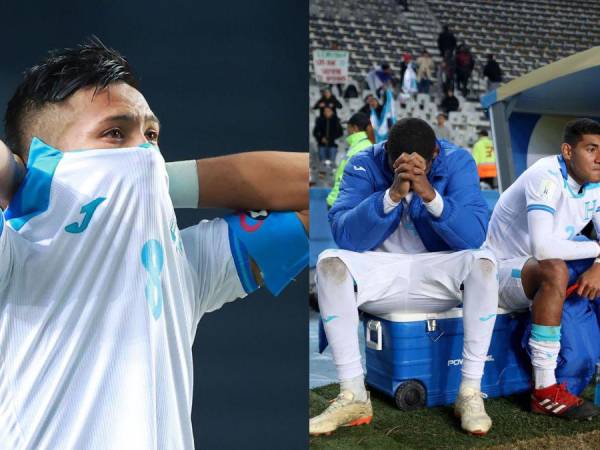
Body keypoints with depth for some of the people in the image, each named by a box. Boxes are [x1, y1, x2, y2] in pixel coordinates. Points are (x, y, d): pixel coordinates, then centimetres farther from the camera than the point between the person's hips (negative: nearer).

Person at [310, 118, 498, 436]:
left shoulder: (457, 162, -8)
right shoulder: (364, 165, -9)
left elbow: (475, 235, -20)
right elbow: (344, 236, -21)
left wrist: (430, 194, -35)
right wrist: (392, 194, -34)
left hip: (437, 276, 0)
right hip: (380, 273, 0)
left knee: (482, 261, -30)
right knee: (330, 262, -28)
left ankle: (470, 392, -20)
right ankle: (353, 395, -24)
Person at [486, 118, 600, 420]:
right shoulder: (547, 177, -26)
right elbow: (542, 248, -39)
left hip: (542, 271, 8)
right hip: (504, 270, -8)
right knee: (554, 271, -36)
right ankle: (545, 392, -30)